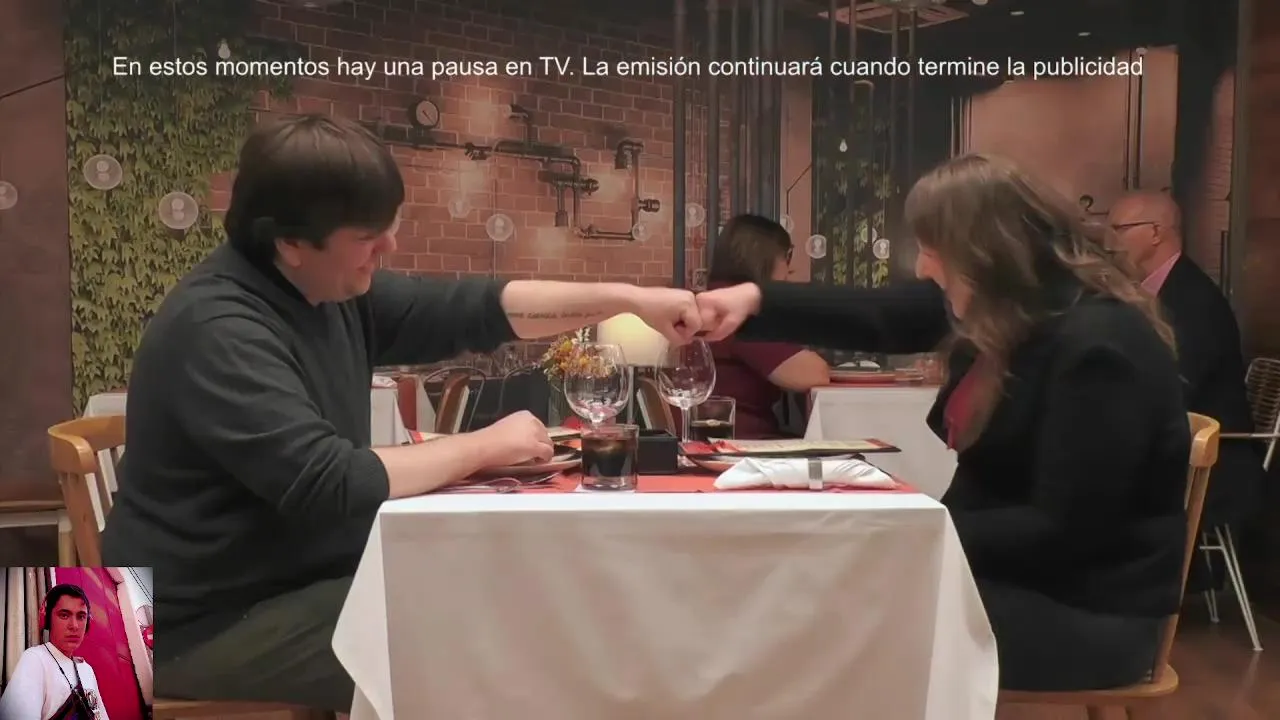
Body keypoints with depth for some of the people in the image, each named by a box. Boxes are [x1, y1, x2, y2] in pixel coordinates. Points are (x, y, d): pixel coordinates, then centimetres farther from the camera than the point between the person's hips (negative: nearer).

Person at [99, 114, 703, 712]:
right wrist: (485, 446, -19)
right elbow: (332, 487, -31)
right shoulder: (218, 331, -25)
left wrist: (628, 299, -3)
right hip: (210, 623, -8)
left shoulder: (335, 291, 3)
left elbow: (469, 310, 5)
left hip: (304, 579, 9)